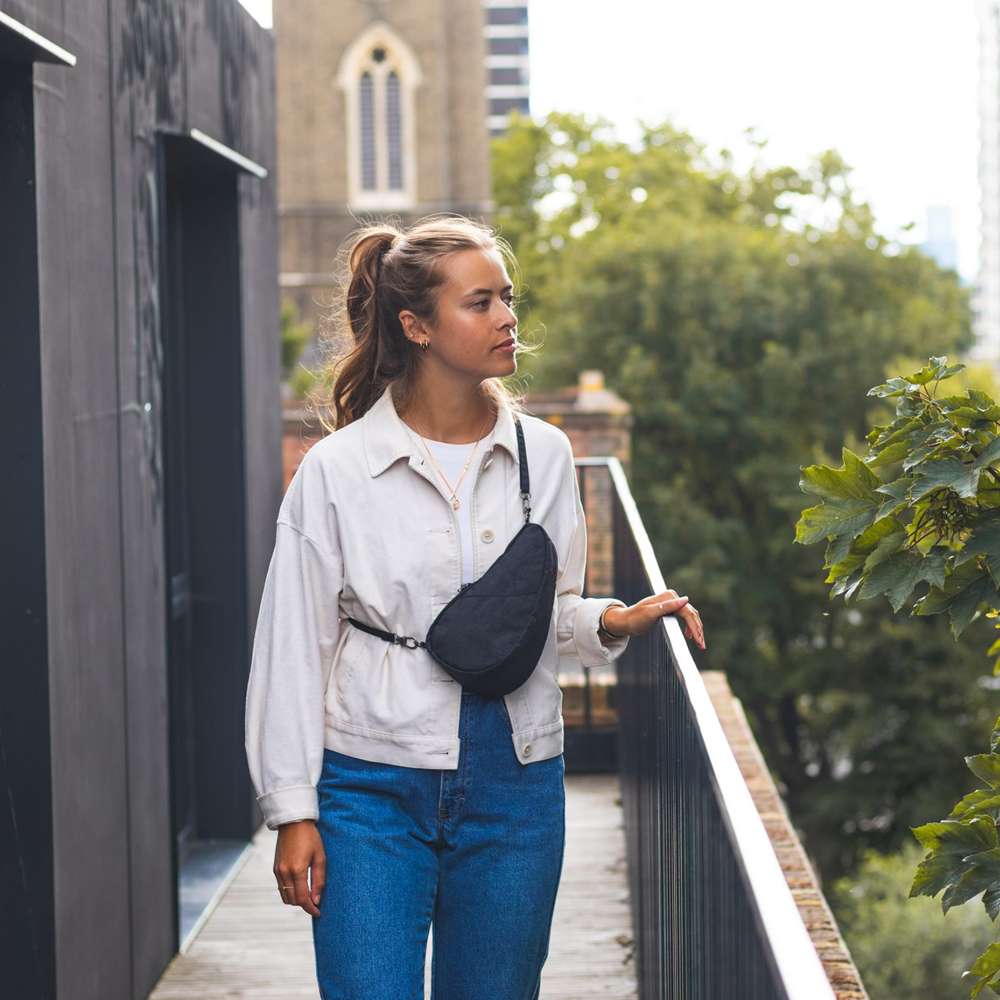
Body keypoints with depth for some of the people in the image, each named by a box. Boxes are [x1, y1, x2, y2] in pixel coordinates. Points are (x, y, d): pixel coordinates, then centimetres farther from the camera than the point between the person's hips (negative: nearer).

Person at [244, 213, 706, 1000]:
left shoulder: (544, 455, 4)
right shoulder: (336, 470, -5)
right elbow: (294, 646, -2)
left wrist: (611, 622, -8)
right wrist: (293, 811, -4)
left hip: (514, 786, 3)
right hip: (373, 787, -3)